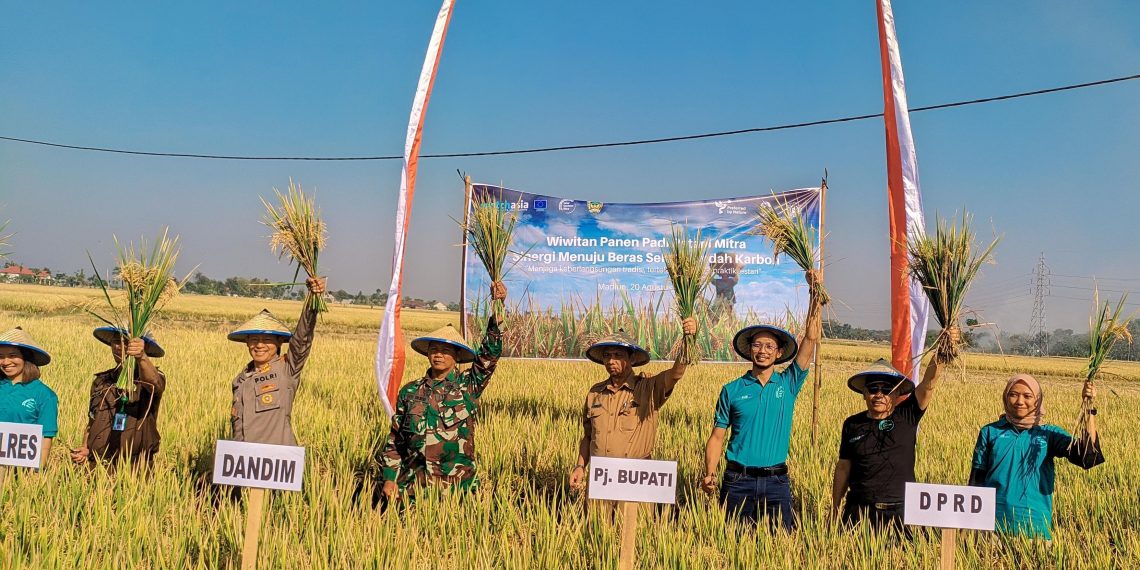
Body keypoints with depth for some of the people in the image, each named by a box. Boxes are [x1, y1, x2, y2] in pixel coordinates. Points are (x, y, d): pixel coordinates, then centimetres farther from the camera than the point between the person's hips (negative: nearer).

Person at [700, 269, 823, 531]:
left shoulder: (788, 383, 4)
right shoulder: (732, 390, 4)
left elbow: (810, 338, -4)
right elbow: (717, 436, 4)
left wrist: (815, 295, -11)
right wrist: (709, 473, -10)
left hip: (776, 480, 0)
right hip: (738, 479, 0)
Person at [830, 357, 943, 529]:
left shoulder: (907, 417, 1)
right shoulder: (852, 425, 5)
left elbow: (926, 388, -15)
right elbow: (843, 468, 9)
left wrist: (933, 373, -35)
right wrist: (835, 507, 10)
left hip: (900, 509, -1)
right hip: (859, 510, 1)